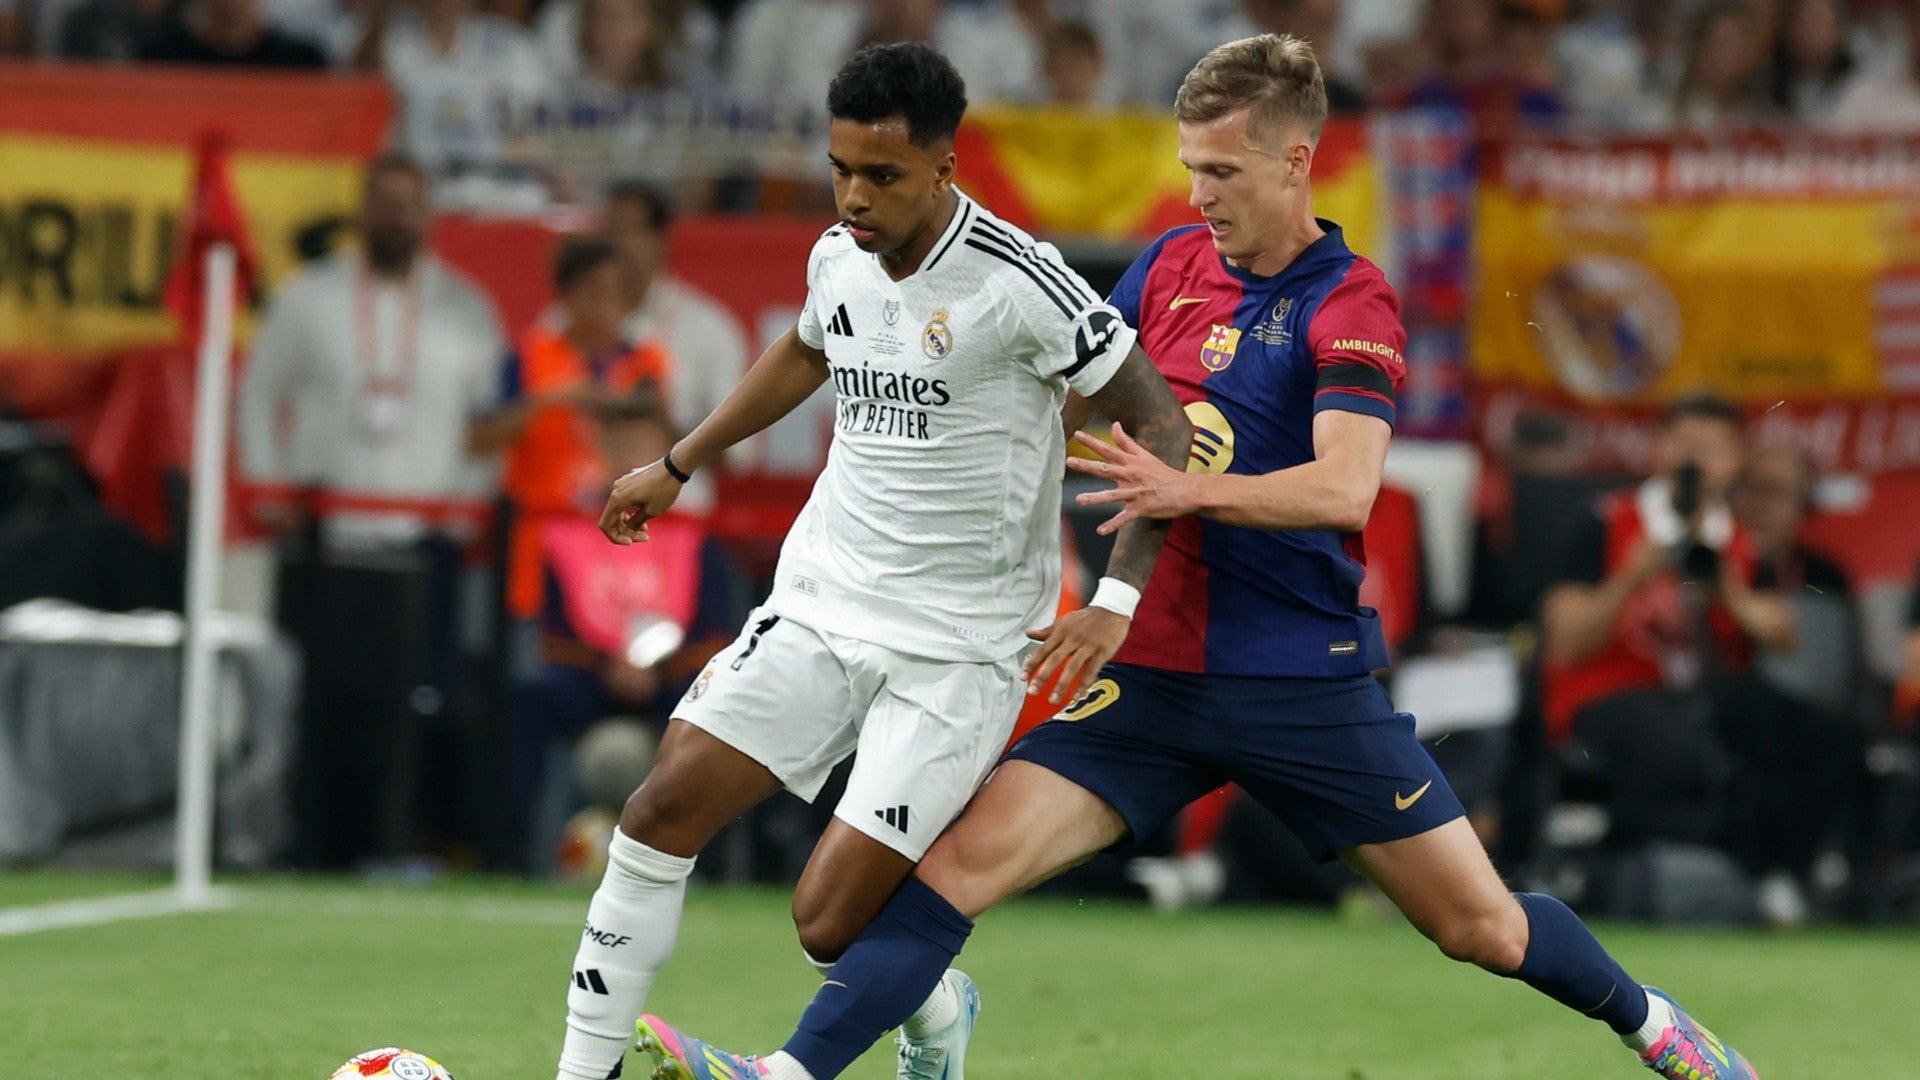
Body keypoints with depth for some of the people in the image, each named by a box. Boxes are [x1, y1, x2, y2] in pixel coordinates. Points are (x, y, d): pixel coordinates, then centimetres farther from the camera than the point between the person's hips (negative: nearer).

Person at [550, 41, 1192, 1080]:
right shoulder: (837, 258, 3)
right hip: (820, 603, 6)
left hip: (957, 646, -6)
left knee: (830, 920, -11)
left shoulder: (1018, 282, -18)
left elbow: (1161, 427, -13)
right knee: (664, 808, -10)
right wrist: (679, 465, 34)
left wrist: (1119, 599, -23)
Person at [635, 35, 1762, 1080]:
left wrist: (1192, 488, -37)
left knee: (1481, 924, 4)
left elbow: (1345, 486, -24)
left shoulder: (1351, 304, -9)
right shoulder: (1172, 265, 7)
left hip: (1311, 683, -4)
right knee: (965, 861, -13)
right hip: (1153, 678, 4)